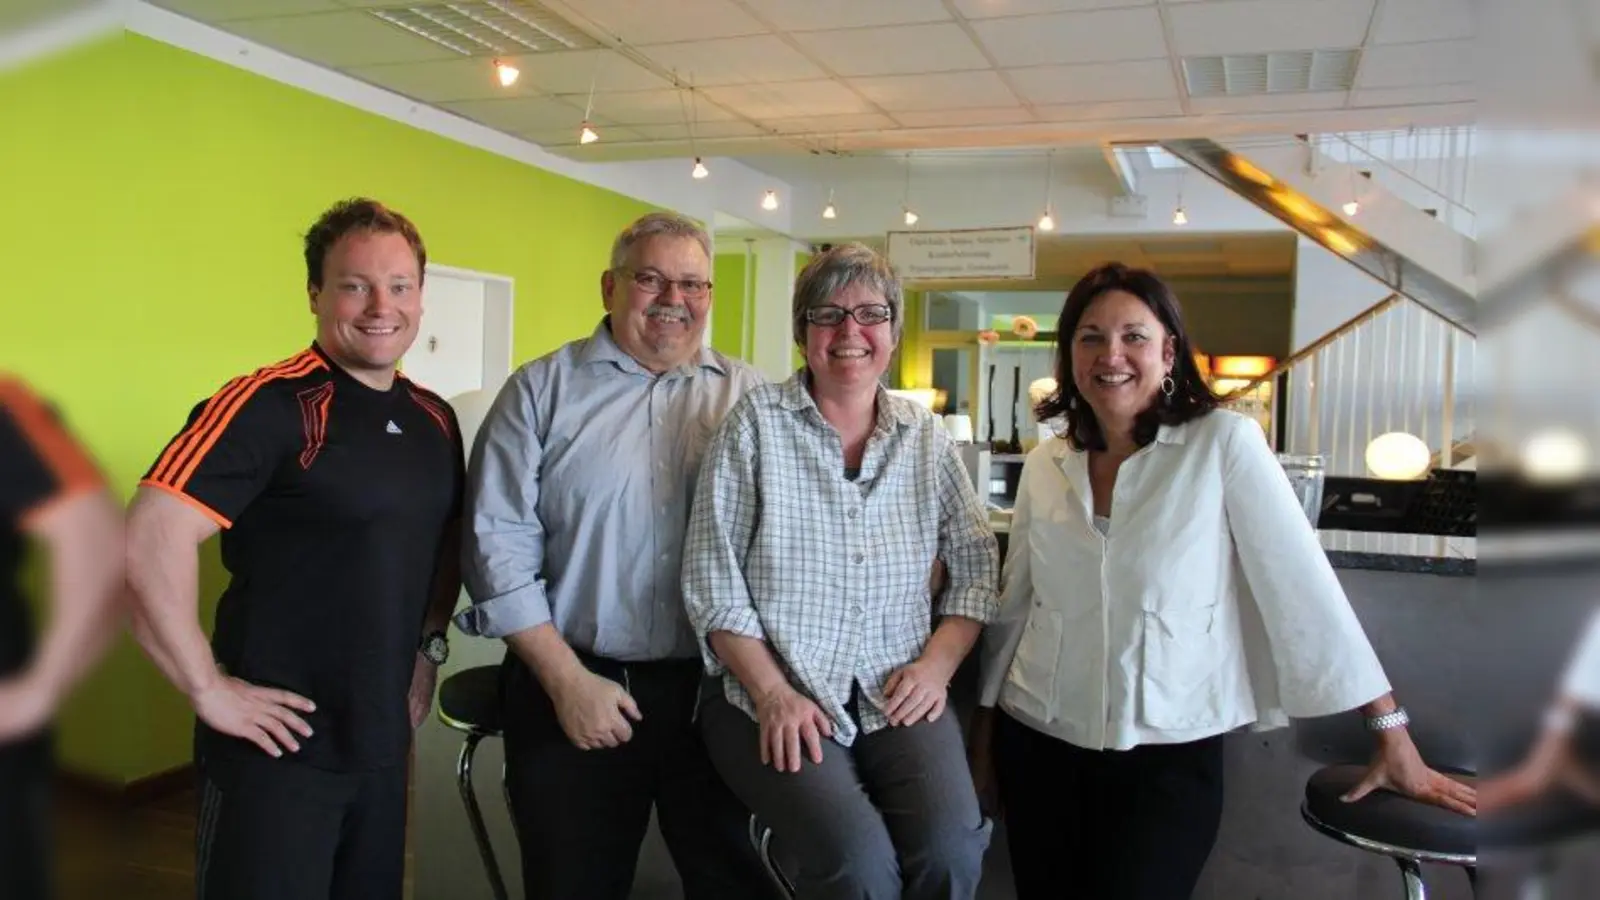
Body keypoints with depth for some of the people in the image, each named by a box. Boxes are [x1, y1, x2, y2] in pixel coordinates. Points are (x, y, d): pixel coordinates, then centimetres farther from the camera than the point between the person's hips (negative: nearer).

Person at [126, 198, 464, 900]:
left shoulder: (435, 419, 6)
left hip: (386, 739, 7)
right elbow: (150, 540, -25)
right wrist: (208, 689, -20)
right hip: (279, 745, -7)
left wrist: (430, 646, 10)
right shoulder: (270, 405, -17)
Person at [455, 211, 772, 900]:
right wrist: (566, 679, -8)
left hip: (716, 689, 2)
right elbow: (500, 544, -2)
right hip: (570, 693, -1)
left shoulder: (747, 397, 6)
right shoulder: (542, 390, 2)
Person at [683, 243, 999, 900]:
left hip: (896, 698, 3)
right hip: (772, 698, -2)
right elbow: (712, 579, -3)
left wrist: (938, 663, -5)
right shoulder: (757, 422, 0)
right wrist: (773, 692, -12)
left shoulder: (926, 437, 9)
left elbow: (976, 566, 10)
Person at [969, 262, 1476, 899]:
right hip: (1037, 744, 4)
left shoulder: (1224, 443, -9)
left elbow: (1302, 585, -10)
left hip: (1170, 756, -3)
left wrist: (1393, 738, -9)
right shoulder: (1044, 465, 3)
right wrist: (982, 730, 14)